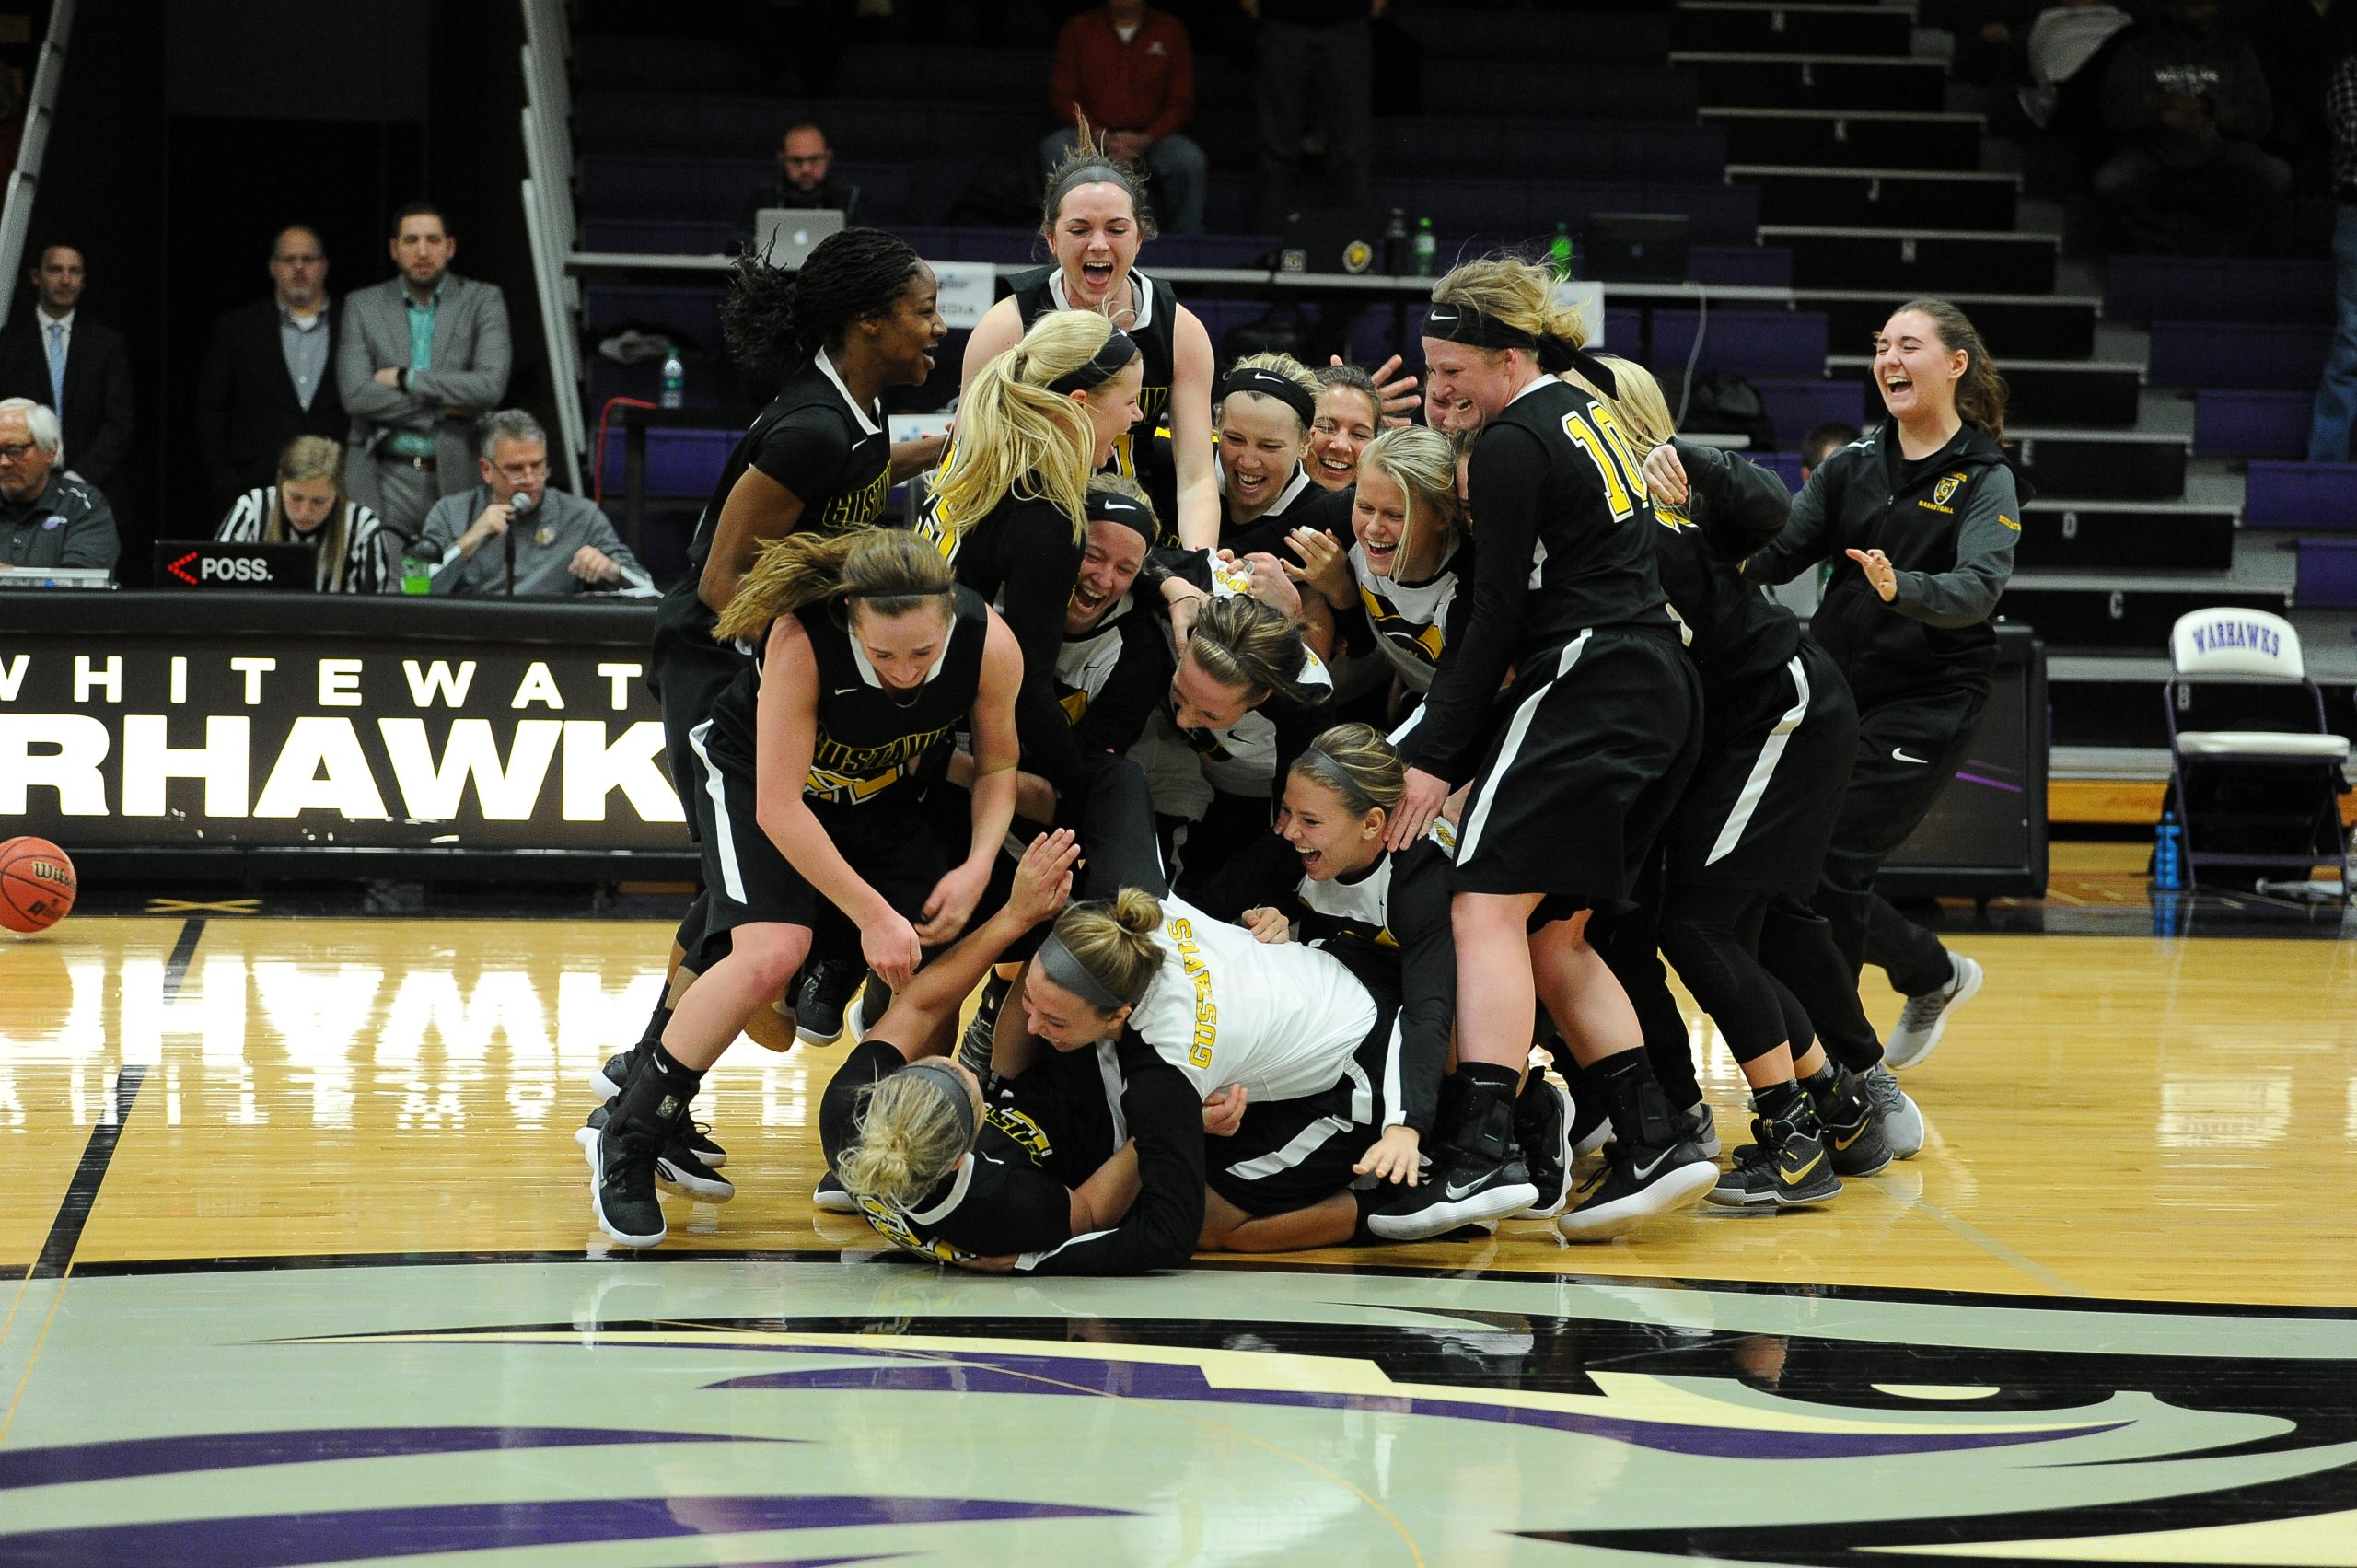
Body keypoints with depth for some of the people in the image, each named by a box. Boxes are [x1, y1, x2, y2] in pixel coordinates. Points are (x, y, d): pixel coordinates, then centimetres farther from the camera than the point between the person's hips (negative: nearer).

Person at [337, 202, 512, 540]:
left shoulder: (483, 300, 6)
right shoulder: (362, 305, 9)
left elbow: (491, 386, -8)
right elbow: (355, 395, -3)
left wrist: (406, 379, -8)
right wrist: (445, 408, -7)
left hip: (459, 474, -1)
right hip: (388, 480, 1)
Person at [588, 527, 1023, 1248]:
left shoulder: (990, 646, -28)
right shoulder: (801, 639, -38)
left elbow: (996, 767, -6)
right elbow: (778, 806, -32)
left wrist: (977, 868, -22)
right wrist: (872, 913, -31)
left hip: (887, 796, 4)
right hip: (759, 776, -4)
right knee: (772, 953, -26)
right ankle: (626, 1140, -11)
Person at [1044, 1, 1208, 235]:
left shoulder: (1171, 30, 8)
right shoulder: (1078, 29, 9)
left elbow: (1180, 104, 4)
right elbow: (1062, 99, 4)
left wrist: (1145, 140, -15)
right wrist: (1103, 138, -13)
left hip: (1150, 138, 0)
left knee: (1189, 160, -32)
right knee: (1055, 149, -32)